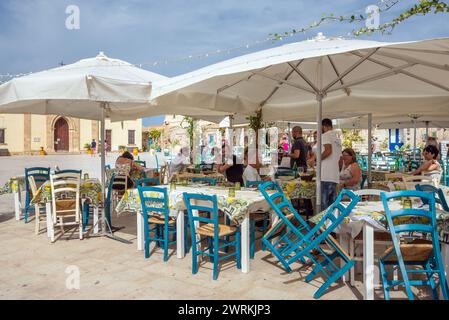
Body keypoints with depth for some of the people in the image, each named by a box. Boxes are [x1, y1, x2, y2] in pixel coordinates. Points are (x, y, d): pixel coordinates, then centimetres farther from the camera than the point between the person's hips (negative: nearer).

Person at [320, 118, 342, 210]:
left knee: (324, 202, -7)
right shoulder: (337, 138, 22)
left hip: (326, 175, -8)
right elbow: (340, 157, 23)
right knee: (332, 202, 11)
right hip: (335, 176, 8)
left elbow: (328, 150, -20)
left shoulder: (326, 135, -4)